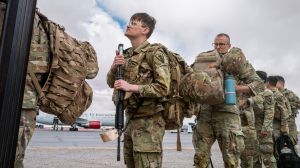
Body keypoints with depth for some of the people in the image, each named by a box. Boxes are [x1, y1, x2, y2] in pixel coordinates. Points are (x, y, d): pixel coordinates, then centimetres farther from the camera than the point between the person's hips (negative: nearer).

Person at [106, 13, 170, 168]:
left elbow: (163, 88, -16)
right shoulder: (126, 55, 11)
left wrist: (131, 87, -21)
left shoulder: (155, 53, -10)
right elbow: (111, 83, 14)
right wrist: (114, 67, -6)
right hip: (130, 119, 7)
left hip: (149, 121, -7)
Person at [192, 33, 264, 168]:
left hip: (226, 112, -2)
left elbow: (256, 82, 4)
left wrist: (235, 88, -11)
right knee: (200, 157, 7)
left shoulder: (237, 60, 7)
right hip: (205, 111, 3)